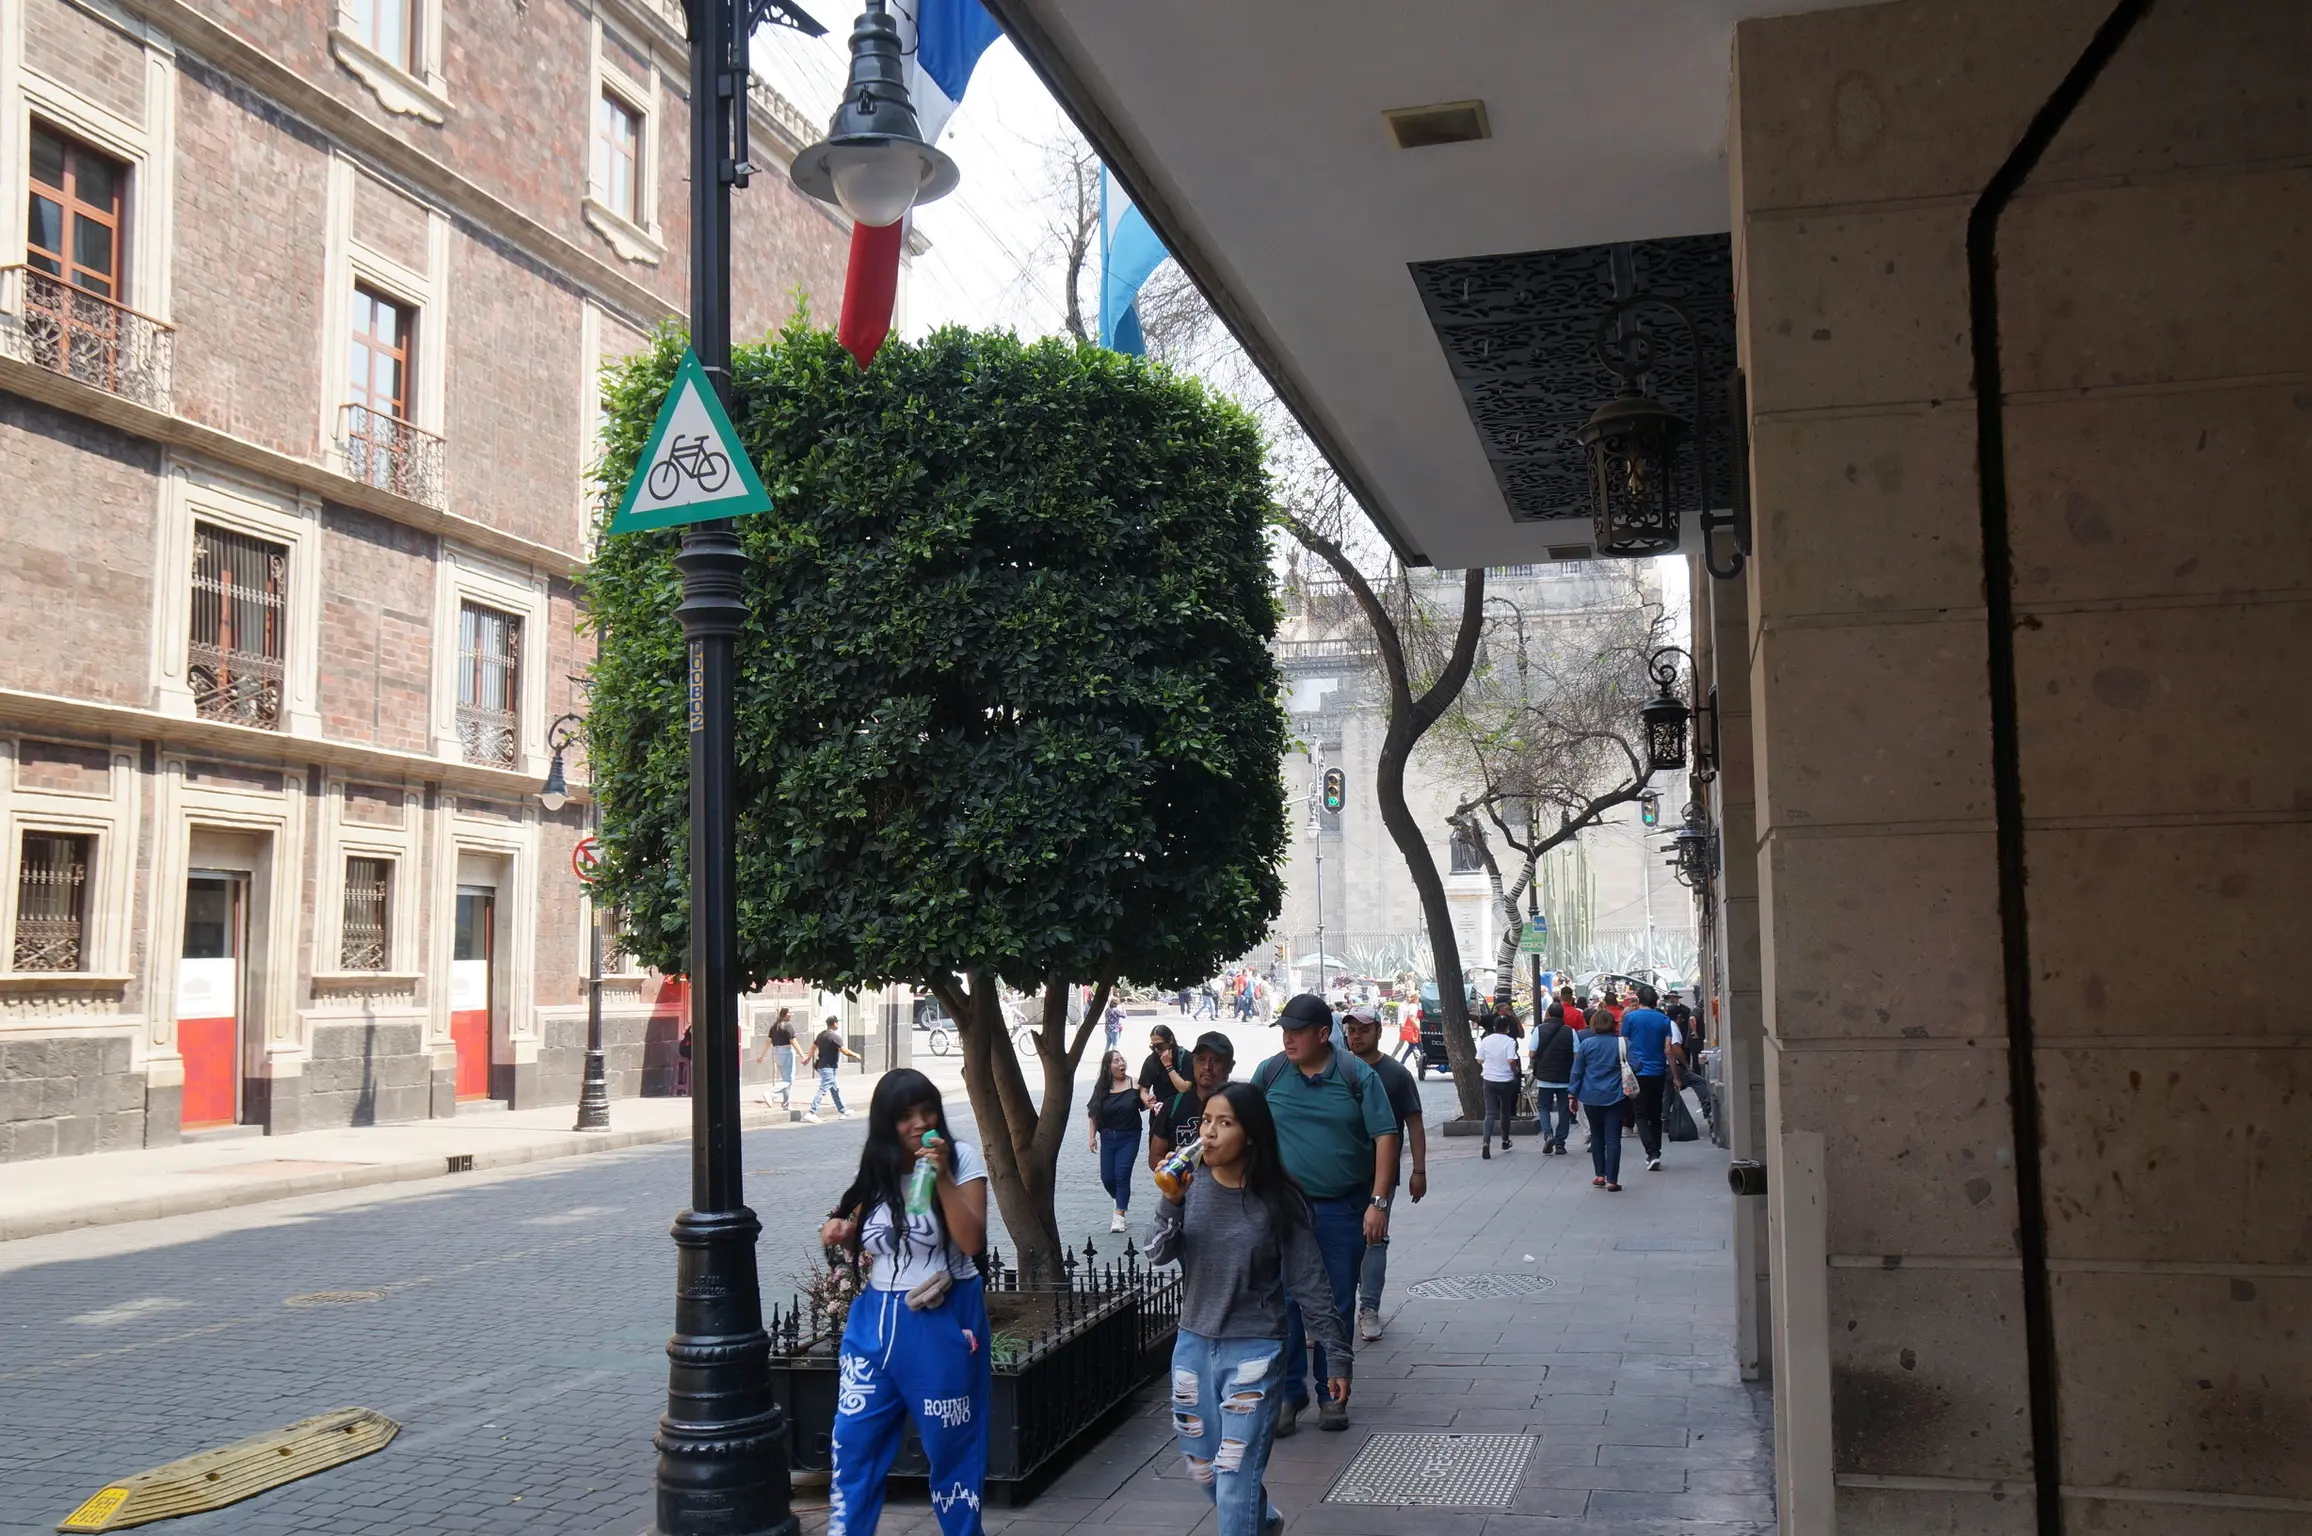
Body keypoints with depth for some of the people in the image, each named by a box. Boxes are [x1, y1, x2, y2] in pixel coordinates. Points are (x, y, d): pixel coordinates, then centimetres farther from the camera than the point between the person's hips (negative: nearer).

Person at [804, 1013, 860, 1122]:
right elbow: (845, 1051, -18)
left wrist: (809, 1058, 26)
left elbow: (814, 1046, 16)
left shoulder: (822, 1034, 9)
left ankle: (842, 1112, 25)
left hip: (822, 1065, 10)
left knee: (835, 1089, 17)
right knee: (823, 1090, -10)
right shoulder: (834, 1037, -17)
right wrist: (856, 1055, -4)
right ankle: (811, 1113, -16)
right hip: (828, 1067, -10)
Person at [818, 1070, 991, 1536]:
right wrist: (844, 1233, -1)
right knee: (853, 1442, 5)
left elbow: (973, 1242, -17)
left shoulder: (961, 1157, -7)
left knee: (951, 1446, 6)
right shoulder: (876, 1171, 6)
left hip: (942, 1324, -4)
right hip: (875, 1322, 4)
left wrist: (942, 1177, -23)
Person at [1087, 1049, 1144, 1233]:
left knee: (1122, 1175, -9)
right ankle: (1120, 1200, 36)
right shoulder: (1101, 1087, -3)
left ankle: (1119, 1216, -2)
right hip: (1107, 1137, 2)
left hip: (1129, 1137, -2)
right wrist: (1092, 1136, -1)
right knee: (1107, 1177, 5)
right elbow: (1094, 1113, 1)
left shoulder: (1134, 1084, -8)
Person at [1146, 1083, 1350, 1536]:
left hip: (1256, 1351, -5)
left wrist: (1338, 1356, -6)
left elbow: (1309, 1284, -7)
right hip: (1193, 1345, 5)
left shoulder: (1278, 1201, -12)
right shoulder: (1192, 1185, -4)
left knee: (1235, 1474, -5)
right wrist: (1171, 1204, -27)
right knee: (1202, 1468, 19)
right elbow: (1158, 1255, -10)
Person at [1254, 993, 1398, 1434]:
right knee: (1284, 1303, 1)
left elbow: (1385, 1137, -4)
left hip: (1343, 1209, -1)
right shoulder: (1270, 1072, 0)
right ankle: (1288, 1393, 13)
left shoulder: (1357, 1076, -5)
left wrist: (1378, 1202, -10)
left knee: (1338, 1304, 8)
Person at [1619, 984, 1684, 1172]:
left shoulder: (1630, 1017, -3)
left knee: (1642, 1115, -1)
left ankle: (1652, 1154, -17)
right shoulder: (1664, 1019, 3)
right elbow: (1668, 1050, 0)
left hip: (1638, 1072, -3)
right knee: (1655, 1114, 15)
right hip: (1658, 1072, 3)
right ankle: (1655, 1154, 20)